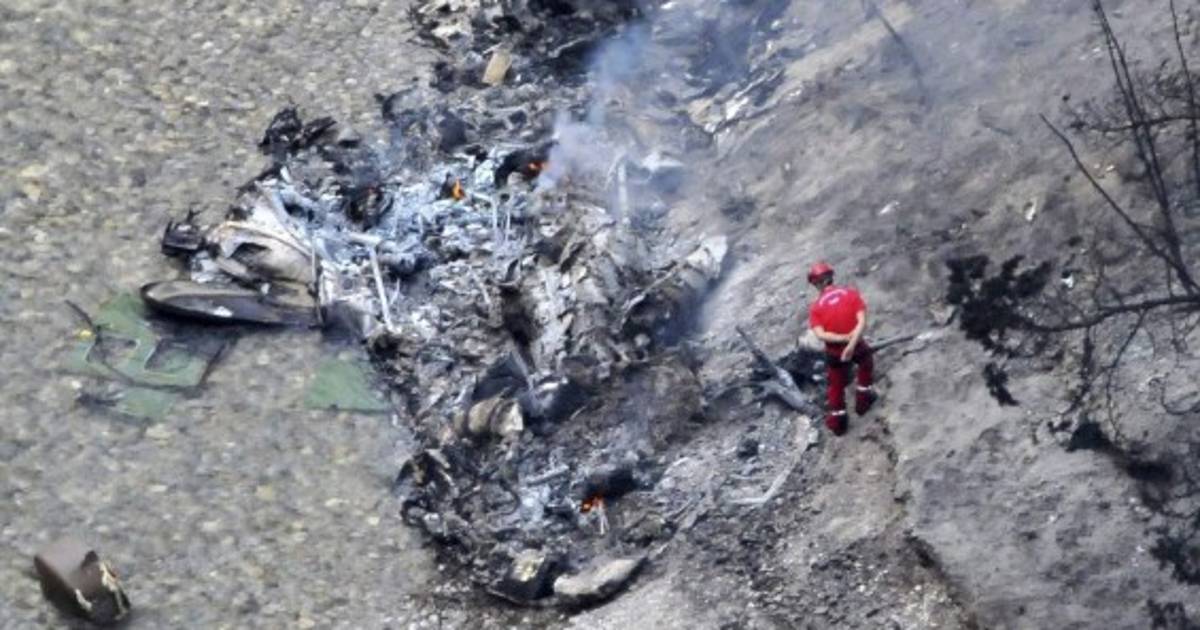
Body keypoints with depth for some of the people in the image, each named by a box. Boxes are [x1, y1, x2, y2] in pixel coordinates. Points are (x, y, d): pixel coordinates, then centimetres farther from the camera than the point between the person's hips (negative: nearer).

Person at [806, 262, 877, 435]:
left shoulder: (816, 307, -8)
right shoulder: (851, 293, -7)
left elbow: (820, 334, -21)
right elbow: (862, 321, -18)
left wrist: (844, 338, -20)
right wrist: (852, 344, -25)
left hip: (835, 352, 0)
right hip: (856, 345, 0)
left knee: (837, 385, 21)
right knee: (866, 364, 34)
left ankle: (838, 421, 32)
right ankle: (863, 400, 44)